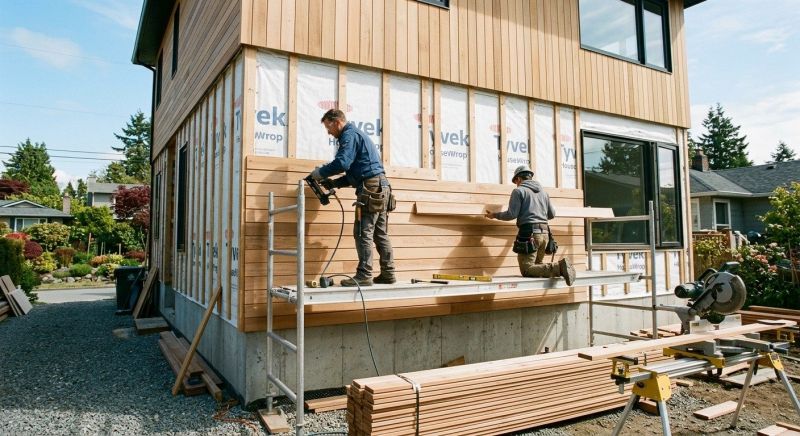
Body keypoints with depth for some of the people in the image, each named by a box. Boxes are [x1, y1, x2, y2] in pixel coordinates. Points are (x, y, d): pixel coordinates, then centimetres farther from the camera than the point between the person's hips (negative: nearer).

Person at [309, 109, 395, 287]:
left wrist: (320, 173, -6)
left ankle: (364, 275, -7)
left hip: (371, 188, -10)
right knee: (380, 234, 10)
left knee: (363, 233, -8)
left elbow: (342, 162, -20)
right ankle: (388, 274, 13)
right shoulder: (356, 134, 27)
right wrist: (333, 183, 15)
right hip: (380, 187, 10)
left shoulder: (349, 135, -4)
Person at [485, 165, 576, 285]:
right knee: (536, 265, 16)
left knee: (527, 270, -8)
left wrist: (495, 215, 8)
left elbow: (511, 214, -9)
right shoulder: (543, 192, 20)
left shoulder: (519, 191, 0)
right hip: (544, 232, 7)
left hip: (529, 233, -7)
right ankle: (560, 267, -11)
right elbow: (552, 214, 25)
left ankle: (558, 267, -27)